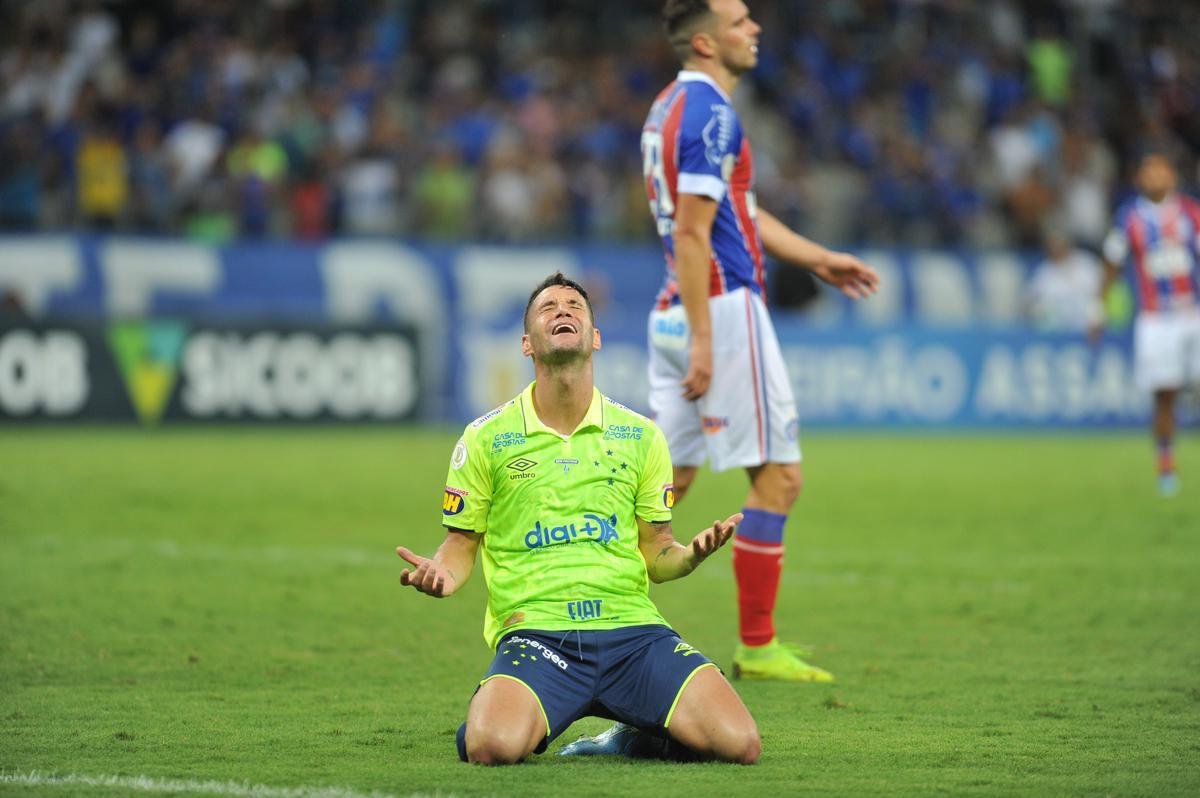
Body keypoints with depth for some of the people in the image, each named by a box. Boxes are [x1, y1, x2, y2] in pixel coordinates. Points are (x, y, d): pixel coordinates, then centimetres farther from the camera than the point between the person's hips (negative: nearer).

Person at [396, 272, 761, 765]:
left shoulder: (640, 436, 13)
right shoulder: (485, 438, 7)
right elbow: (462, 545, 12)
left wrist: (691, 554, -7)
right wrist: (440, 574, -12)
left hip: (632, 627, 2)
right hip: (534, 628, -2)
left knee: (738, 743, -21)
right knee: (494, 746, -34)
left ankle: (641, 738, 12)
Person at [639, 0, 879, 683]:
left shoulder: (672, 107, 17)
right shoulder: (709, 113, -14)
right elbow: (691, 232, -20)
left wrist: (818, 259, 29)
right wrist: (702, 340, -22)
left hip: (678, 314, 10)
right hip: (722, 309, -10)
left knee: (670, 479, 10)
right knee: (780, 475, -3)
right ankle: (758, 647, 0)